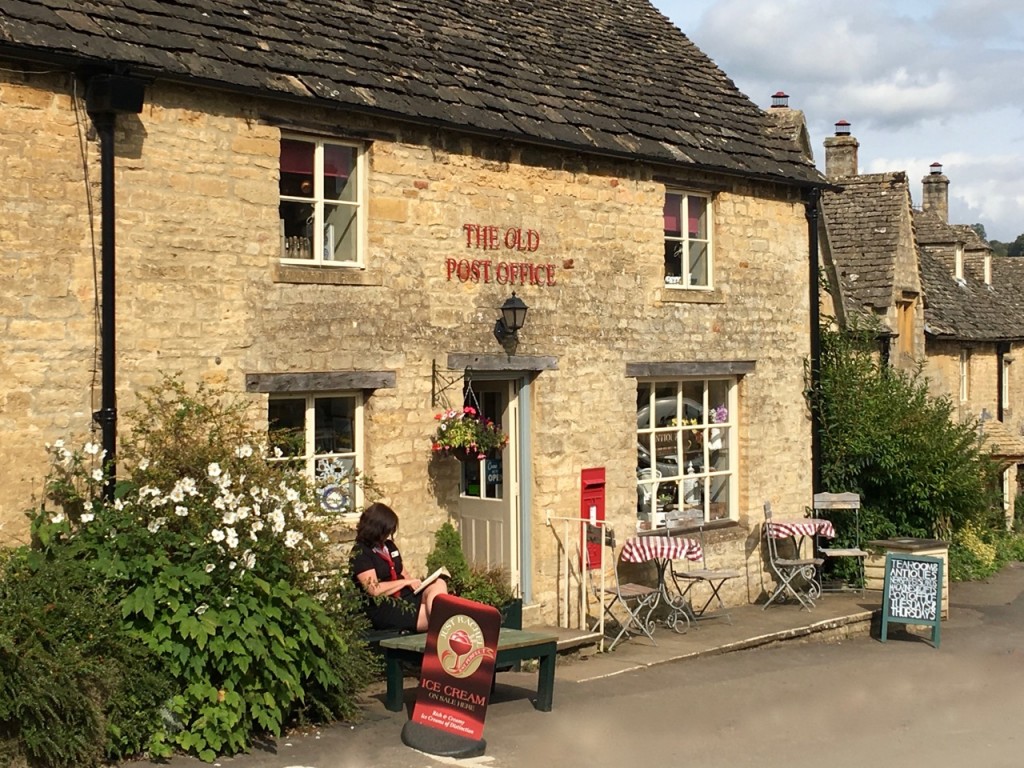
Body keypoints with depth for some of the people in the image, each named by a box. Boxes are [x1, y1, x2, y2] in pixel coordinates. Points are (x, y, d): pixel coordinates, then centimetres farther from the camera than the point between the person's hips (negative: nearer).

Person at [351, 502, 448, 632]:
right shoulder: (360, 553, -7)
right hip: (383, 608, -8)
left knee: (439, 584, -21)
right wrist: (406, 582, -9)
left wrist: (414, 583, 1)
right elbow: (374, 590, -16)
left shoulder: (389, 546, 20)